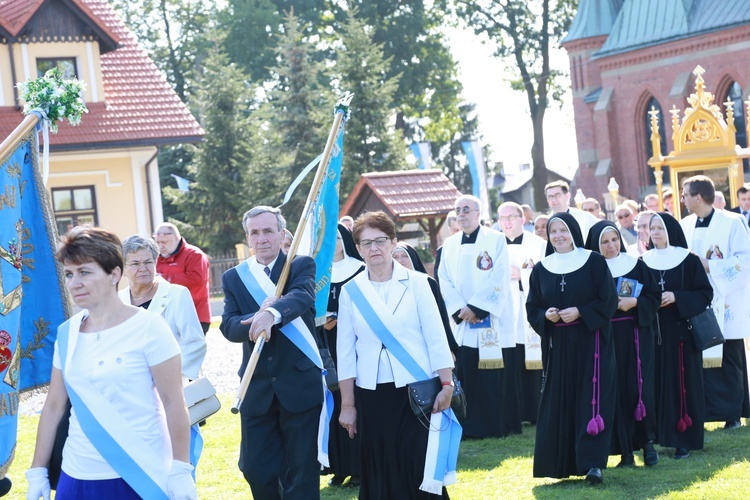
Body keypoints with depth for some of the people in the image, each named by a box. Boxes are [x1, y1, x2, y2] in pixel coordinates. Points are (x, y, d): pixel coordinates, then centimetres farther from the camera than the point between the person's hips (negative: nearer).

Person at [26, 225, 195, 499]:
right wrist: (37, 471, 10)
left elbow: (173, 402, -9)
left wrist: (181, 471, -12)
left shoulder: (148, 326, -8)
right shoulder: (67, 333, 5)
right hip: (77, 477, 4)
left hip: (142, 477, -4)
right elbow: (54, 405, 11)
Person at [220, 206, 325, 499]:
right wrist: (257, 318, -27)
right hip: (257, 388, 3)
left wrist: (272, 314, -44)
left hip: (300, 384, -3)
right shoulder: (233, 278, 6)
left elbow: (302, 295, -24)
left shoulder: (302, 266, -2)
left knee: (301, 470, 5)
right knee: (255, 468, 8)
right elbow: (228, 327, -6)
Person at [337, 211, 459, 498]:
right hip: (372, 395, 2)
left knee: (423, 470, -3)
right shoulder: (351, 291, 3)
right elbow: (346, 351, 4)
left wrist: (446, 385, -8)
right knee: (380, 475, 6)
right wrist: (347, 405, 3)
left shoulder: (416, 282, -1)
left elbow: (436, 337, -2)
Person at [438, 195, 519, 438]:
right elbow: (445, 281, 7)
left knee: (494, 380, -4)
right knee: (465, 378, 0)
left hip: (491, 322, -4)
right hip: (462, 324, 4)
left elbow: (499, 279, -8)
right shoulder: (450, 244, 13)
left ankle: (498, 426, 4)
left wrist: (476, 307, -15)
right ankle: (470, 427, 6)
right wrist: (460, 310, -9)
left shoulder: (496, 240, 0)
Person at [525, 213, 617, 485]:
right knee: (558, 403, 4)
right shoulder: (541, 269, 7)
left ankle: (592, 463, -9)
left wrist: (580, 312, -18)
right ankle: (562, 463, 14)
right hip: (557, 345, 3)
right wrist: (546, 315, -13)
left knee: (591, 401, -8)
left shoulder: (594, 262, -3)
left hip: (591, 342, -3)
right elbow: (532, 307, 8)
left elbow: (609, 300, -6)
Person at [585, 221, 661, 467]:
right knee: (616, 392, -2)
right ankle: (625, 451, 3)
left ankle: (647, 443, 6)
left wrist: (634, 302, -11)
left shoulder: (637, 266, 6)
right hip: (607, 338, 0)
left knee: (640, 388, -5)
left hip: (637, 337, 0)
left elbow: (655, 297, 5)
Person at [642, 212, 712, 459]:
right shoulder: (644, 262, 9)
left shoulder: (689, 260, -1)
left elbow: (705, 293, -4)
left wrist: (676, 297, -16)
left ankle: (685, 439, 0)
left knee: (682, 382, -4)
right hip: (653, 331, 3)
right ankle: (661, 434, 8)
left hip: (680, 330, -3)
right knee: (657, 383, 1)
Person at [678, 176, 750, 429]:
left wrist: (710, 266, -18)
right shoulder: (684, 226, 9)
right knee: (701, 359, 1)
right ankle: (706, 412, 8)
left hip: (726, 304, -4)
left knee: (729, 360, 1)